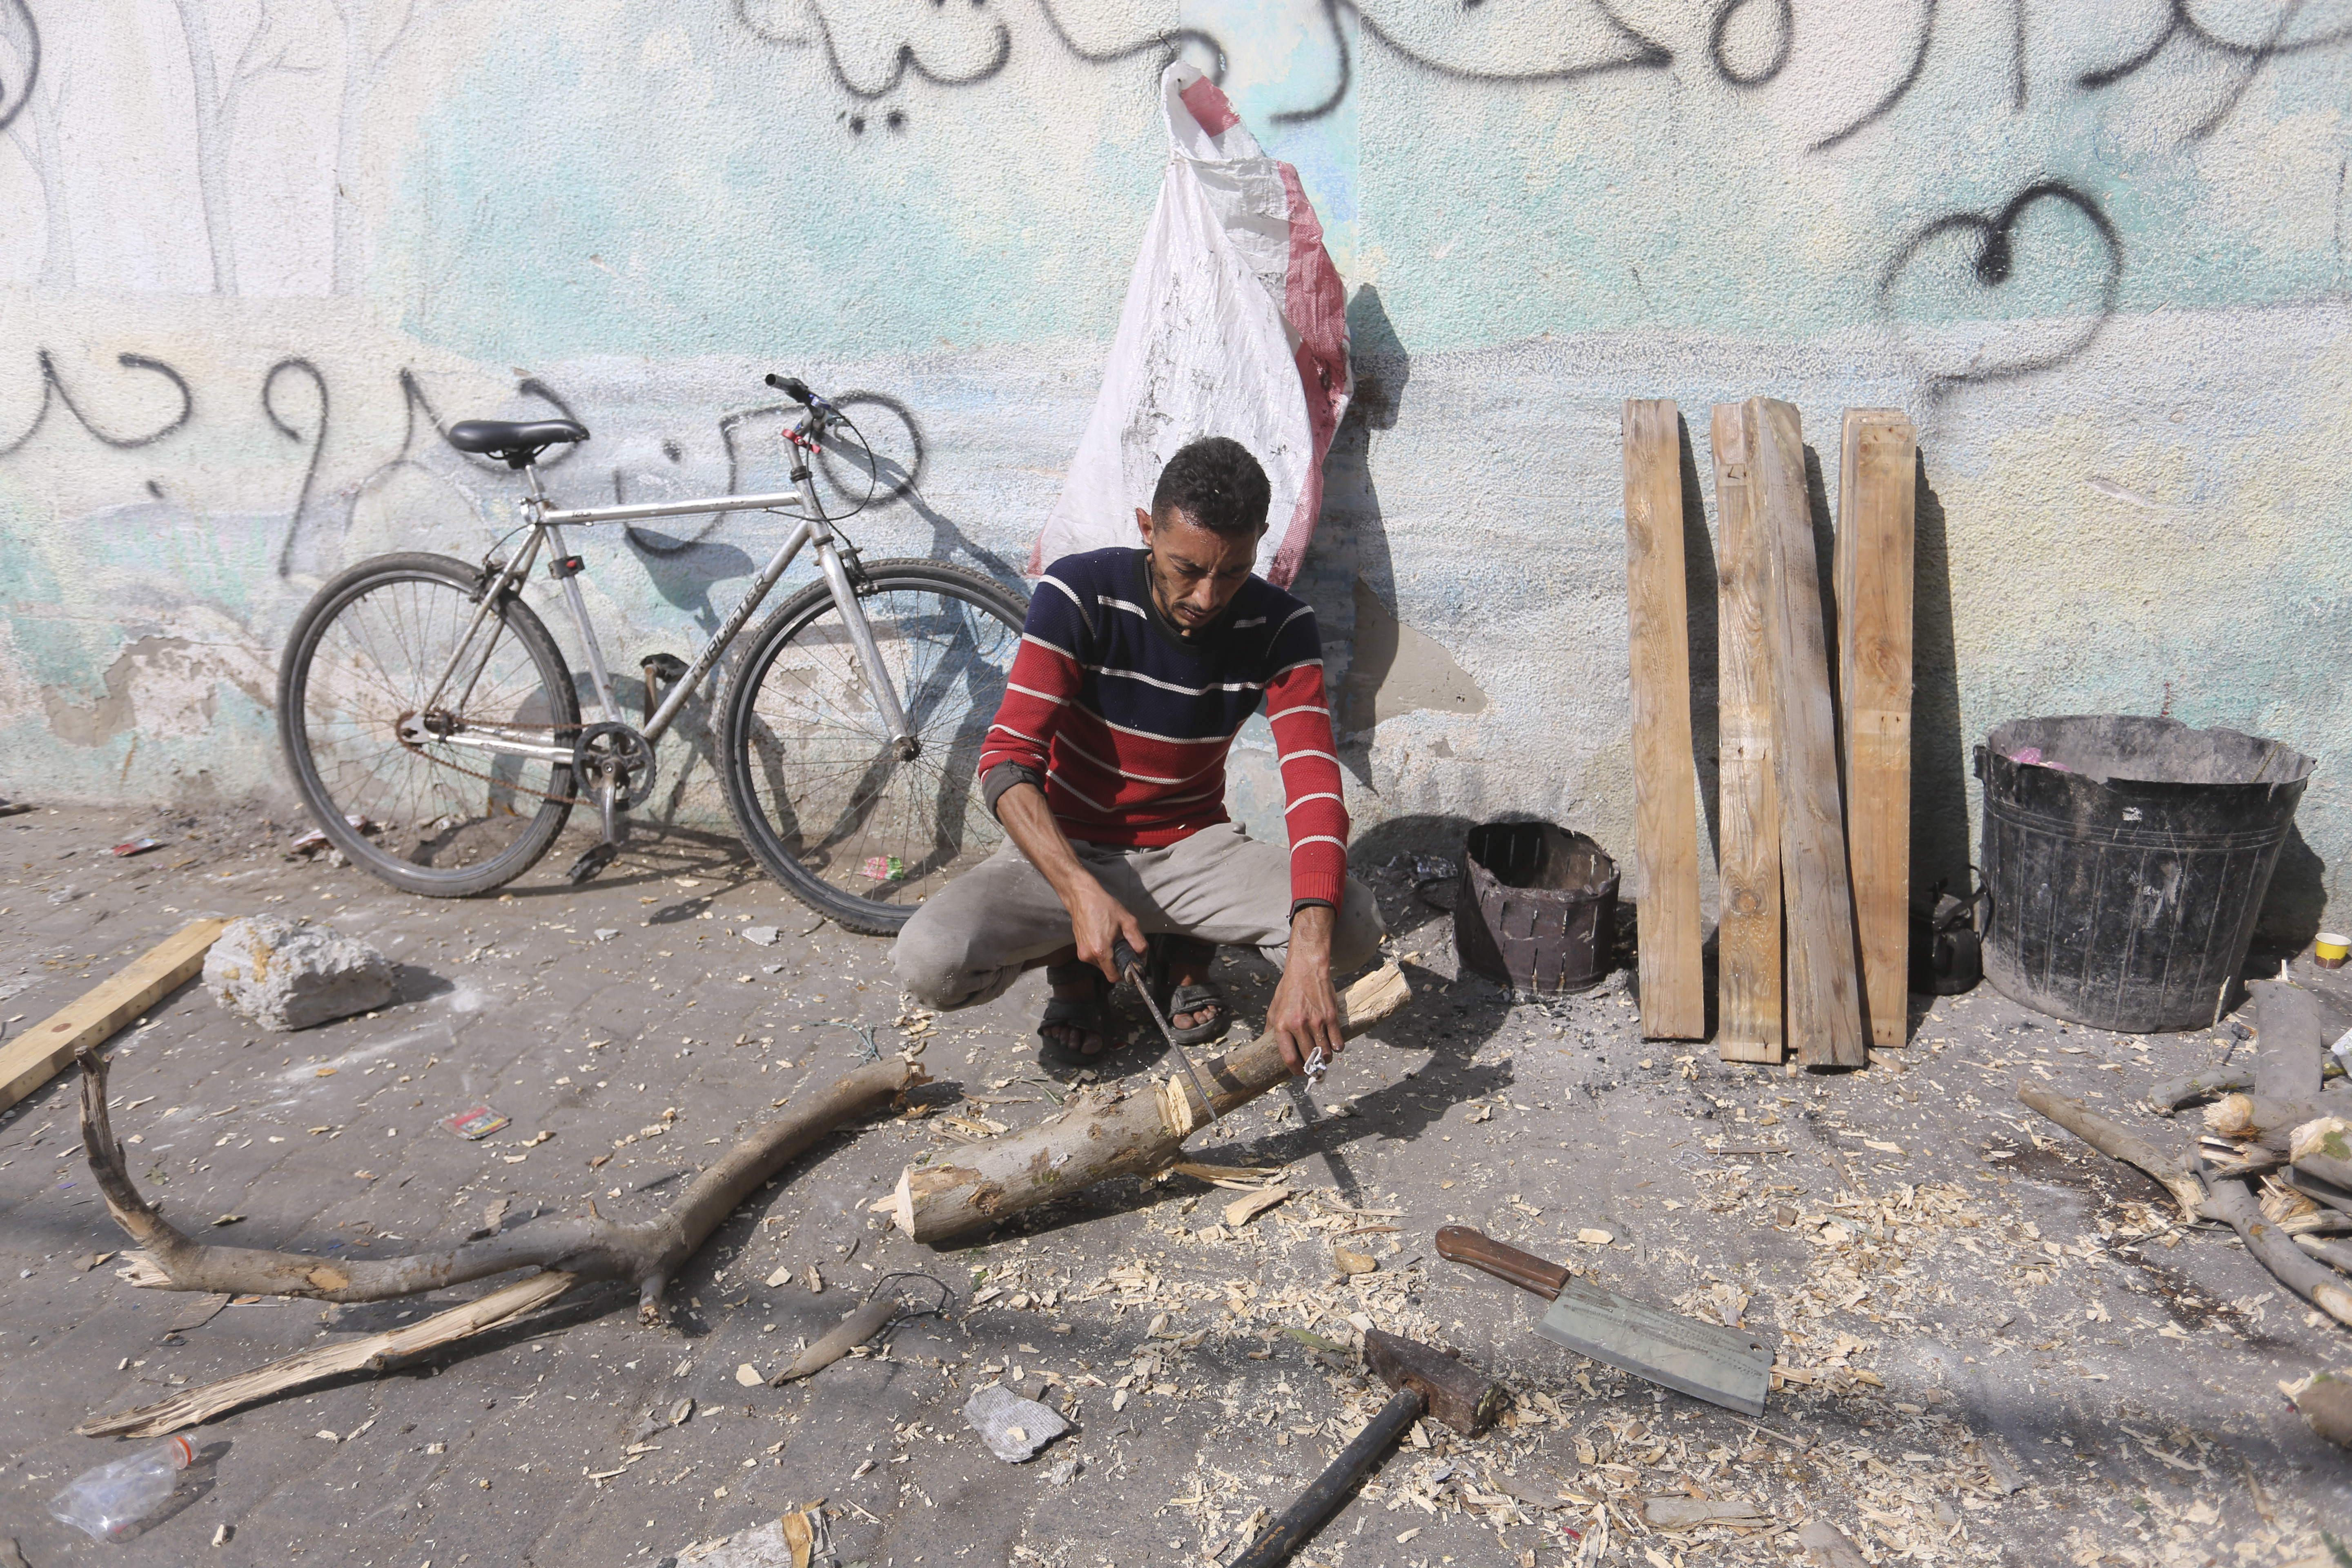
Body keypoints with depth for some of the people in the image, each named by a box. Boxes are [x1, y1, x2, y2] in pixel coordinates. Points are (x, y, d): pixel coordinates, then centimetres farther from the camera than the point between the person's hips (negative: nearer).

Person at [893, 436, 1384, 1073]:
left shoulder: (1278, 626, -13)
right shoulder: (1080, 594, -18)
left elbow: (1315, 785, -23)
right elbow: (1007, 762, -22)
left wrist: (1307, 956, -40)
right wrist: (1082, 894, -39)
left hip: (1192, 848, 1)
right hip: (1069, 848, -1)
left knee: (1355, 928, -26)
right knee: (929, 963, -29)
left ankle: (1186, 950, 5)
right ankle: (1072, 962, 6)